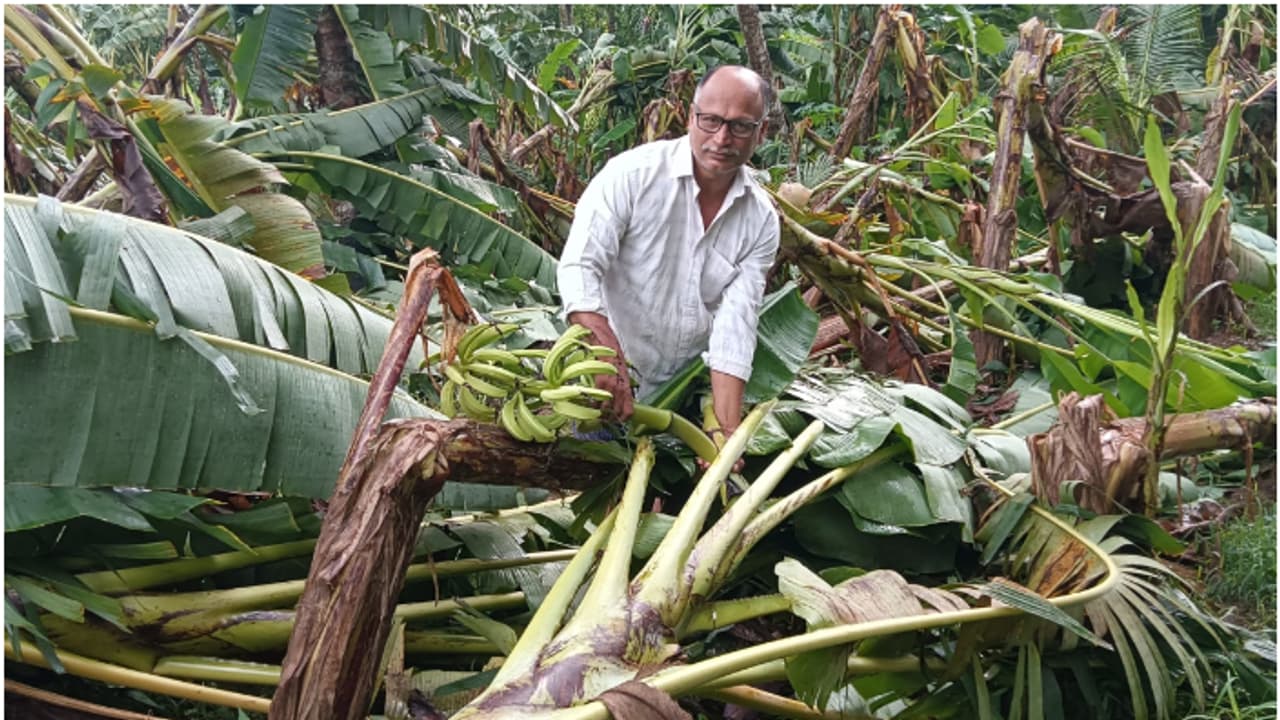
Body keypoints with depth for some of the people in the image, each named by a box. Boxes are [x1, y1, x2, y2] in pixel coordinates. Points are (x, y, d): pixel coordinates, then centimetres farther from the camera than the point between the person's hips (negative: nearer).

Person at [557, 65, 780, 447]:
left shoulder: (761, 219, -6)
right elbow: (580, 268, -23)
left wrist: (728, 430, -23)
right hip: (615, 380, -3)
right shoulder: (633, 174, -17)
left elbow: (737, 322, -12)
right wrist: (611, 363, -37)